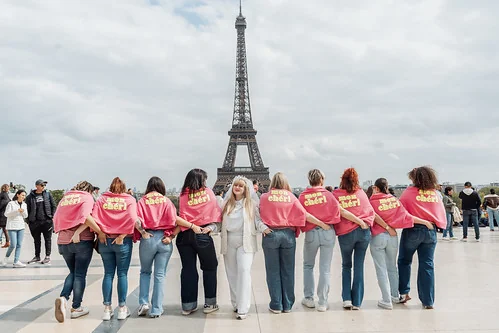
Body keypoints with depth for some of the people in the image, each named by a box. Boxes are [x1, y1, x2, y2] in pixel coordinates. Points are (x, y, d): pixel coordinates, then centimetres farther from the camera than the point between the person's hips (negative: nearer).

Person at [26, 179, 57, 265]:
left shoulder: (48, 194, 5)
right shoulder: (30, 197, 3)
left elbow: (53, 206, 7)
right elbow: (28, 209, 5)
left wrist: (53, 216, -1)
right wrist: (29, 221, 0)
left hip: (47, 221, -1)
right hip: (35, 222, 1)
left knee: (47, 239, 4)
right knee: (37, 240, 12)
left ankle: (47, 257, 12)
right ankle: (37, 256, 24)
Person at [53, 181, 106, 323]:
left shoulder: (64, 198, 15)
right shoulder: (87, 197, -2)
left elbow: (56, 219, 11)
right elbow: (86, 216, -19)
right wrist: (100, 232, -16)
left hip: (63, 241, 5)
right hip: (82, 240, -5)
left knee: (73, 272, 20)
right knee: (80, 274, 7)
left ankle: (63, 297, -2)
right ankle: (76, 308, 12)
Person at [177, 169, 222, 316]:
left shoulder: (183, 196, 3)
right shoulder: (208, 192, 3)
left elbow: (181, 216, -2)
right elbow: (216, 211, 3)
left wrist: (191, 226, 0)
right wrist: (212, 226, 2)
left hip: (185, 235, 2)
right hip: (203, 236, -2)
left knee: (188, 269, 8)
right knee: (209, 268, 12)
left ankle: (188, 305, 14)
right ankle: (209, 303, 15)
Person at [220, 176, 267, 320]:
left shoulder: (252, 204, 4)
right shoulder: (227, 204, 12)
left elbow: (257, 220, -1)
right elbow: (220, 221, 9)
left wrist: (264, 228, -20)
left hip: (245, 242, -4)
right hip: (229, 242, 4)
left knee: (244, 271, -14)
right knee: (232, 273, 9)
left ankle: (243, 308, -12)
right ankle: (236, 303, 22)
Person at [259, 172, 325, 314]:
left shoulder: (264, 197, 1)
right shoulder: (291, 197, 2)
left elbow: (259, 215, 1)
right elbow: (304, 214, -2)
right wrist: (323, 224, 2)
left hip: (270, 234, -1)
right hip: (288, 234, 1)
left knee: (273, 271, 6)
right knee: (288, 271, 9)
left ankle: (276, 305, 11)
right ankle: (287, 305, 16)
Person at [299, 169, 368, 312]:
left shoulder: (303, 196, 1)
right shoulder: (327, 194, 0)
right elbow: (341, 211, -3)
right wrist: (360, 221, 2)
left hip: (311, 233, 0)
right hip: (328, 232, 0)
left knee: (308, 266, 19)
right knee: (325, 268, 6)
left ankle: (308, 298, 22)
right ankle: (322, 303, 9)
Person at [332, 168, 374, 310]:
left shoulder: (335, 194, 0)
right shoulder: (361, 193, 6)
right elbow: (370, 211, 4)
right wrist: (366, 223, 2)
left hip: (345, 233, -1)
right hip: (363, 232, 1)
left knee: (346, 266, 17)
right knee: (359, 267, 7)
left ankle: (347, 299, 8)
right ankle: (357, 302, 10)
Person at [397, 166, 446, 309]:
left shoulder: (409, 192, -7)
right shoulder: (435, 193, 5)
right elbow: (442, 213, 7)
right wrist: (439, 224, 16)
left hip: (412, 230, -3)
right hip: (430, 231, 3)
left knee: (404, 261, 16)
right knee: (427, 265, 6)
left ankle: (404, 293, 17)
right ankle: (428, 301, 9)